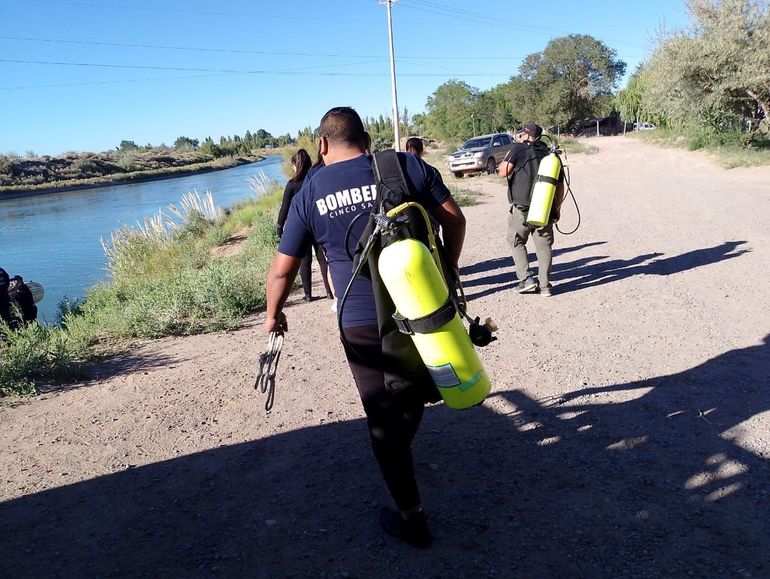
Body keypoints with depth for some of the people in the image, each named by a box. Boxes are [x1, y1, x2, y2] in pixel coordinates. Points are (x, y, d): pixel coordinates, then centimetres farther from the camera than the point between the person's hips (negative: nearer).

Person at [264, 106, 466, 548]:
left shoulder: (310, 193, -2)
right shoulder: (408, 165, -2)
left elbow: (282, 270, 1)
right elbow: (455, 220, 2)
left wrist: (273, 314, 19)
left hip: (363, 326, -1)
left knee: (384, 420, 12)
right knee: (414, 395, 27)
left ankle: (411, 516, 22)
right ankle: (401, 449, 52)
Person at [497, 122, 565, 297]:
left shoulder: (519, 149, -6)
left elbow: (503, 172, -7)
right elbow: (560, 187, 11)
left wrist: (509, 155, 9)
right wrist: (556, 209, 22)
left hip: (522, 209, -4)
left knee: (516, 242, 13)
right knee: (544, 247, 10)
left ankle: (526, 278, 4)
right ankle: (544, 285, 12)